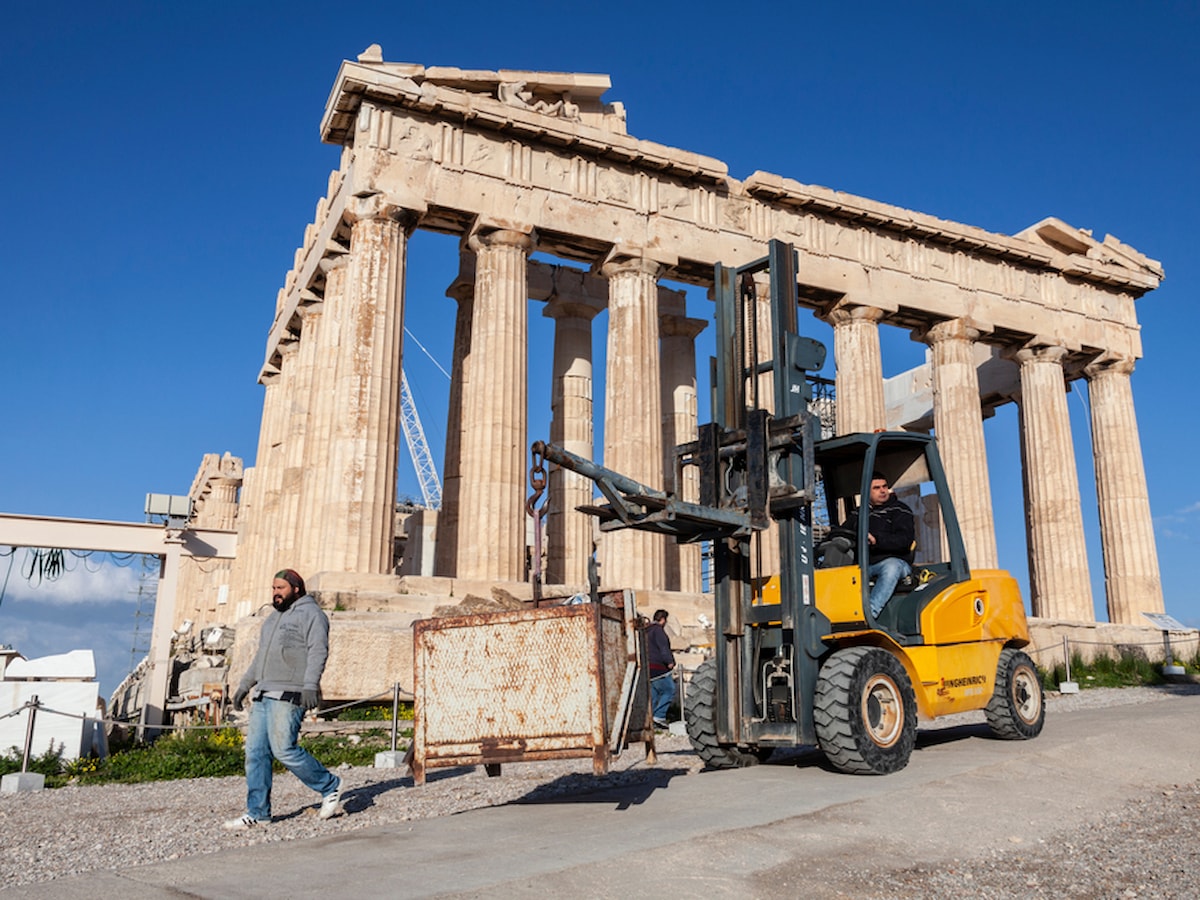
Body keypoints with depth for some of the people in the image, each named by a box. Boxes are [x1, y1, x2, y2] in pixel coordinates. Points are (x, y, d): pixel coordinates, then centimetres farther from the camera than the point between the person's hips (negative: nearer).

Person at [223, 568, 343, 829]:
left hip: (288, 696, -9)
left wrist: (310, 686, -27)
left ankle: (329, 787, 4)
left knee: (284, 749, -13)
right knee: (255, 751, 4)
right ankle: (257, 813, 11)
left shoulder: (310, 614, -6)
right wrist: (244, 685, 27)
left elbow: (318, 651, -17)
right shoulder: (274, 617, 22)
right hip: (263, 695, 9)